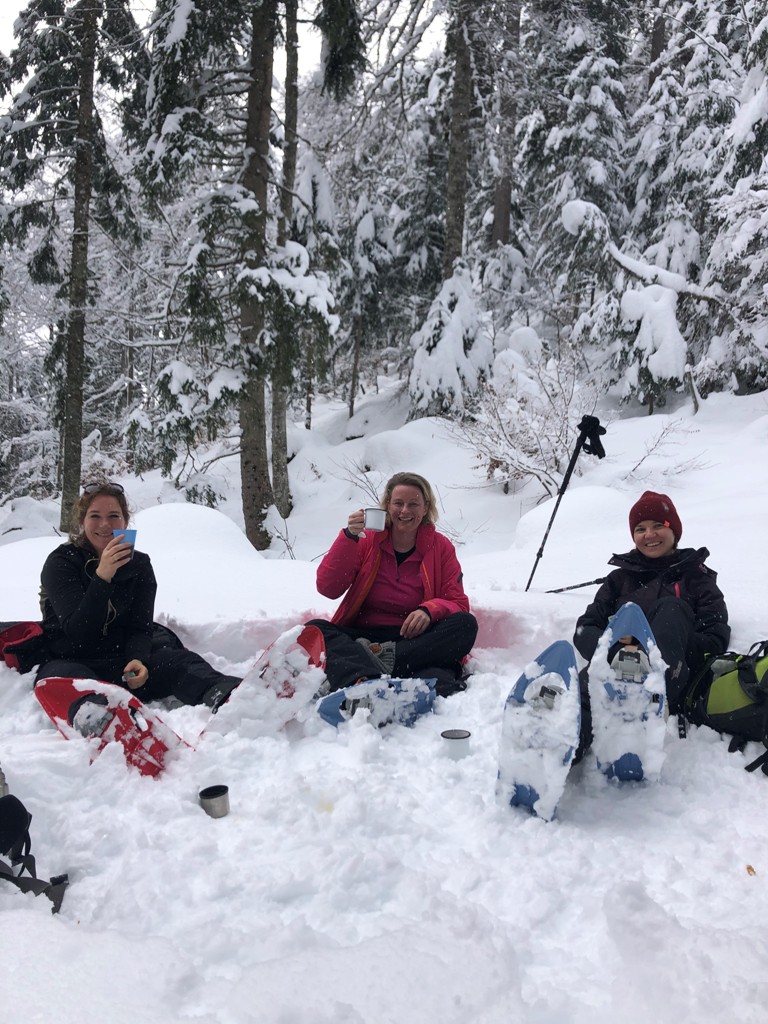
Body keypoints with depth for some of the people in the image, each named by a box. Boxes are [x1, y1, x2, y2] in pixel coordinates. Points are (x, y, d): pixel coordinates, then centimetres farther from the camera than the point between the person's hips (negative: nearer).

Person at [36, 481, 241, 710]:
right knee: (68, 676, -39)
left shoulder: (139, 565, 7)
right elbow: (78, 633, -16)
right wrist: (102, 577, -28)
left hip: (121, 661, 3)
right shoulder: (61, 563, -4)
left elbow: (140, 627, 1)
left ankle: (224, 693, -58)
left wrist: (137, 659, -22)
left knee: (179, 660, -27)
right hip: (69, 659, -2)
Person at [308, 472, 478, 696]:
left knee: (466, 624, -27)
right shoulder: (367, 540, 9)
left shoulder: (441, 547, 9)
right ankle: (365, 680, -53)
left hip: (414, 639, 0)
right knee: (315, 629, -27)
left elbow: (458, 604, 5)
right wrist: (349, 537, -12)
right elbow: (328, 589, -1)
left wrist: (430, 610, -17)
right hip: (363, 637, 0)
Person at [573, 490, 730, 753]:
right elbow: (584, 631, 14)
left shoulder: (696, 577, 19)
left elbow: (715, 642, 4)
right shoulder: (620, 578, 25)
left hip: (671, 684, -1)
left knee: (671, 608, -24)